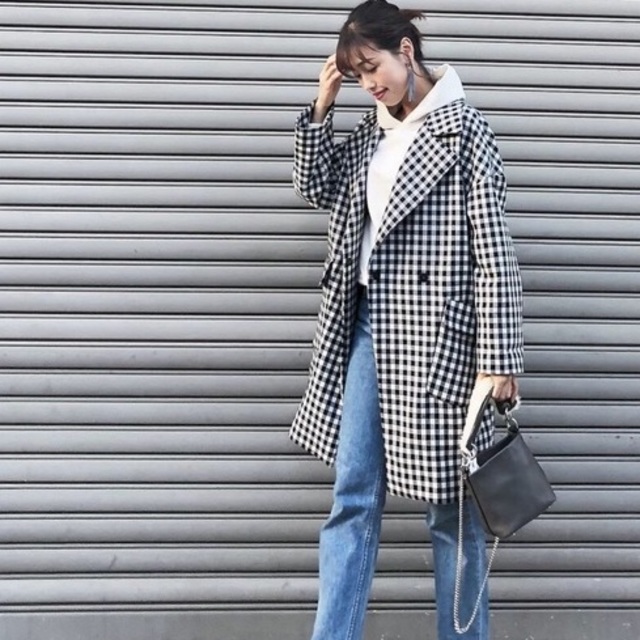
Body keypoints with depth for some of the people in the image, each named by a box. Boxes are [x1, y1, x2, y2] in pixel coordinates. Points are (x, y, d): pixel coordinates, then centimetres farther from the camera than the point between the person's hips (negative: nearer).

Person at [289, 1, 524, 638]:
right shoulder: (371, 134, 14)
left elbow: (492, 250, -10)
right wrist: (321, 106, 11)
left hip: (433, 335, -6)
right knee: (354, 497, 6)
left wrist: (497, 358, -15)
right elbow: (316, 186, 24)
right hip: (367, 327, 6)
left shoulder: (463, 128, -6)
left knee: (449, 504, 2)